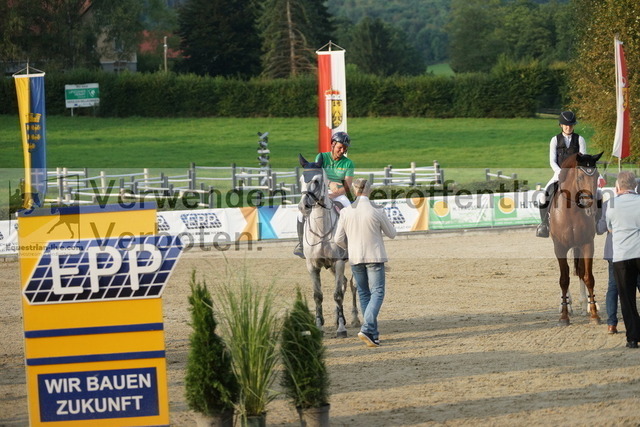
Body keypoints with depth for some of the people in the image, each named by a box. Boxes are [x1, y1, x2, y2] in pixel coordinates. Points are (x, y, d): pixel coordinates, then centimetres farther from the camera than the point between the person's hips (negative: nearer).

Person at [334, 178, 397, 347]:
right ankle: (367, 328, -20)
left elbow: (339, 239, 0)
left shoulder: (346, 212, -4)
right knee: (377, 293, -1)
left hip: (355, 258, 3)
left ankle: (373, 334, 15)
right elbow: (391, 234, 0)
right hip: (375, 257, -3)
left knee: (364, 294, 14)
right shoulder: (377, 211, -11)